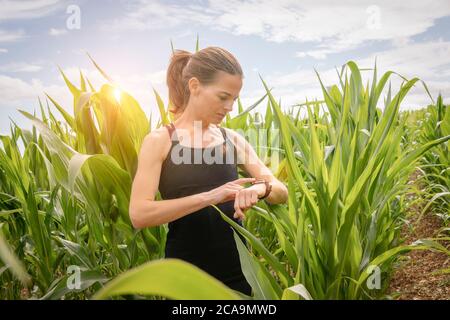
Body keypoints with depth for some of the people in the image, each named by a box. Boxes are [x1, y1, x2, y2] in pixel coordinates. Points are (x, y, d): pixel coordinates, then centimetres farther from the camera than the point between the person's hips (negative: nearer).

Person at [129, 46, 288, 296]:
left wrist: (261, 188, -20)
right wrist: (210, 196, -26)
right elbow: (139, 214, -19)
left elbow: (282, 193, 3)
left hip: (237, 269, 4)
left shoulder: (232, 139, 2)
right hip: (186, 273, -3)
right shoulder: (159, 141, -9)